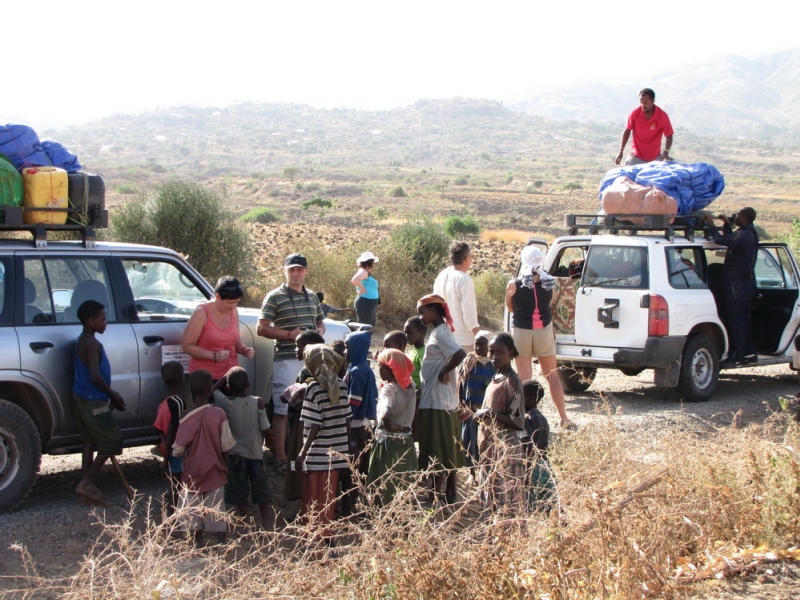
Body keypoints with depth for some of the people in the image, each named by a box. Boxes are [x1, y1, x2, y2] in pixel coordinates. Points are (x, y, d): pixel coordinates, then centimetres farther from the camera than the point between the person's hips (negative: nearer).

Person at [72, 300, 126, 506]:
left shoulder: (82, 341, 12)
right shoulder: (92, 344, -19)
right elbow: (95, 376, -25)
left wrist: (110, 394, 16)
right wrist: (113, 395, -12)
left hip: (82, 398, 10)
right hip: (93, 401, -10)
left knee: (90, 442, 12)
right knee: (112, 440, -2)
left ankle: (87, 487, 13)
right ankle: (86, 482, -3)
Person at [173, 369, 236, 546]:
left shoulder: (187, 418, -14)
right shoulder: (219, 414, -12)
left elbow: (178, 449, -10)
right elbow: (225, 446, -7)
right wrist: (226, 468, 9)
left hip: (192, 472, -1)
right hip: (215, 472, 1)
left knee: (194, 511, 12)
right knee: (217, 511, 9)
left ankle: (198, 544, 18)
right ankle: (221, 544, 11)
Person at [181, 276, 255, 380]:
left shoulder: (234, 312, 6)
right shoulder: (202, 313, -11)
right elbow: (187, 345, -11)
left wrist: (244, 349, -2)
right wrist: (214, 355, -21)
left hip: (230, 374, 5)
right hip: (205, 376, -5)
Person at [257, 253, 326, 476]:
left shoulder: (312, 297, 15)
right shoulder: (275, 297, -4)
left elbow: (320, 322, 27)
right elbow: (262, 328, -7)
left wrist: (319, 331, 2)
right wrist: (290, 334, -17)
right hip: (286, 360, -6)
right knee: (282, 410, -4)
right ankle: (280, 458, -1)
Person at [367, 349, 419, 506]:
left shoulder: (388, 389, -17)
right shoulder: (410, 386, 3)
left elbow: (386, 415, -32)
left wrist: (389, 427, -16)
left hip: (388, 443, -7)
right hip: (406, 442, 7)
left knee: (385, 491, 1)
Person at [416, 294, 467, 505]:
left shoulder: (440, 332, -16)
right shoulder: (439, 331, 13)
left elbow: (460, 354, -31)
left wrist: (443, 371, -20)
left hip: (437, 402, -10)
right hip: (446, 400, 10)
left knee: (437, 451, -4)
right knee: (448, 450, 14)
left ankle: (436, 496, 0)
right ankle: (450, 493, 22)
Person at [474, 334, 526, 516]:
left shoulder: (511, 381, -12)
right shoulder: (495, 378, 14)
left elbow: (518, 421, -15)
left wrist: (491, 414, -18)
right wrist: (481, 414, 9)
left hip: (505, 448, -9)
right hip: (490, 447, 9)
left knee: (507, 502, -8)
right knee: (491, 499, 14)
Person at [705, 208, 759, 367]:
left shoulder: (743, 235, -19)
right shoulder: (750, 234, 14)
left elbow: (721, 240, -30)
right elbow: (730, 240, 30)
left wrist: (712, 224, -17)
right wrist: (726, 224, 20)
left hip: (737, 285, -10)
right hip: (746, 283, 10)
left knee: (736, 321, -7)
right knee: (743, 321, 16)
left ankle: (736, 357, -6)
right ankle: (750, 354, 21)